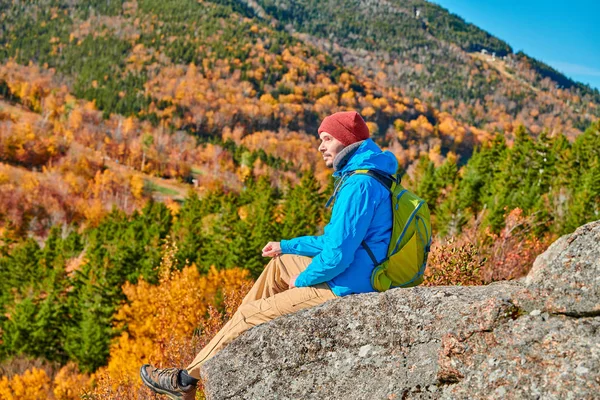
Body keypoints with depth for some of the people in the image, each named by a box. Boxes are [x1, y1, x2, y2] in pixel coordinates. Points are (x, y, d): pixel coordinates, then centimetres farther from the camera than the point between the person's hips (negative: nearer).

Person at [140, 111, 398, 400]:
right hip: (360, 274, 10)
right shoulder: (363, 176, 11)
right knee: (279, 264, 23)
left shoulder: (360, 185, -23)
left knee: (251, 313, -1)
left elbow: (338, 254, -28)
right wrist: (285, 246, 18)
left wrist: (302, 280, -10)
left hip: (343, 288, -10)